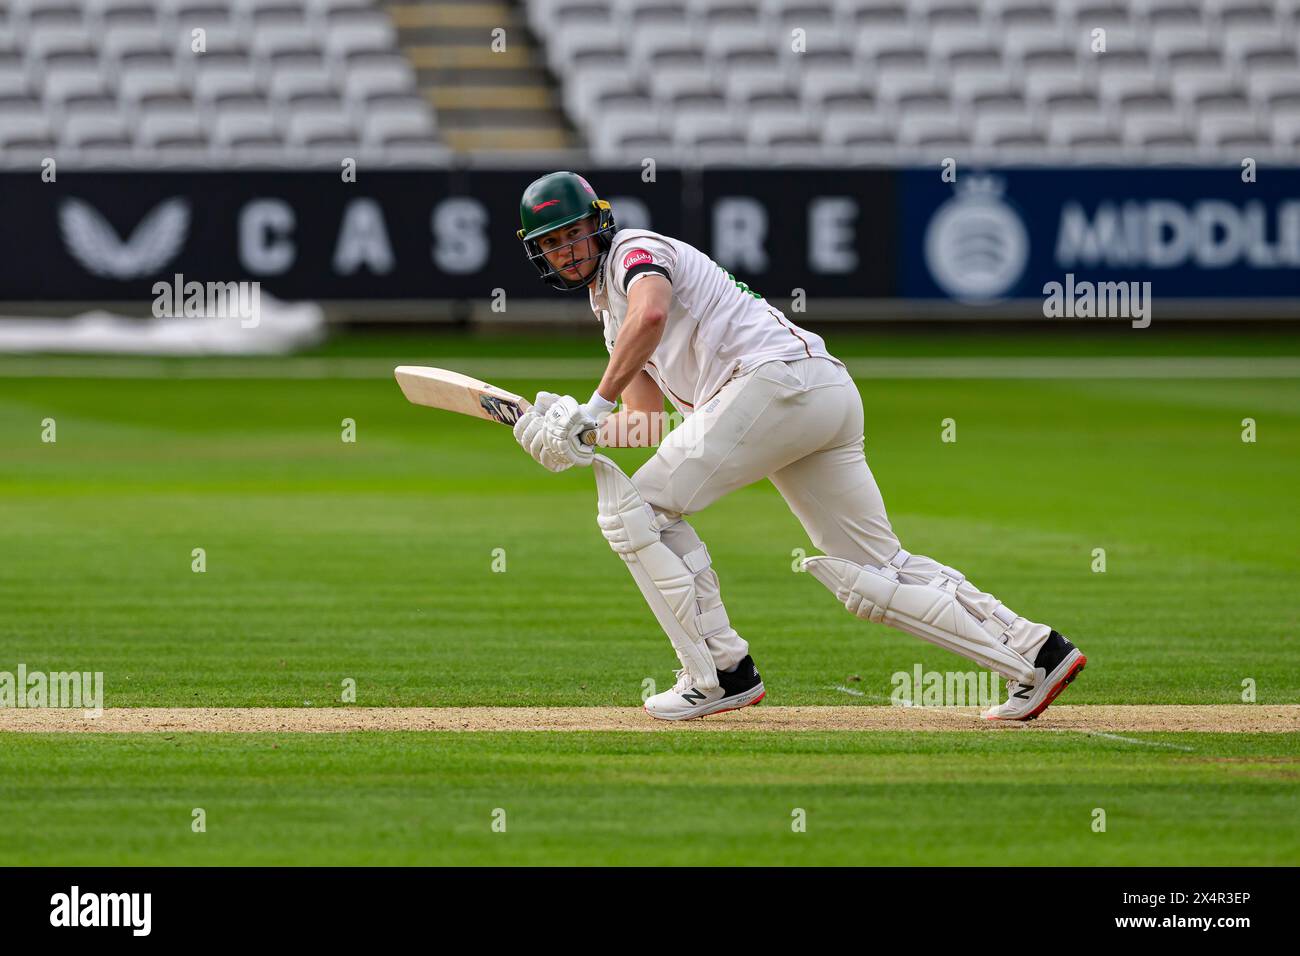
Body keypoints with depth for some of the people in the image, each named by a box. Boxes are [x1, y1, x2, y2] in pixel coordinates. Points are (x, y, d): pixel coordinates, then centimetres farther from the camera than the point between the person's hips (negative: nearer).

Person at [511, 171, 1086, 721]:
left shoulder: (634, 251, 4)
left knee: (636, 508, -5)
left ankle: (721, 674, -7)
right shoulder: (610, 312, 32)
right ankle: (1035, 654, 3)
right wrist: (569, 430, 1)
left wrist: (596, 405, -18)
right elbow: (645, 423, 20)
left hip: (777, 374, -10)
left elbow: (652, 313, -21)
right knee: (875, 575, 7)